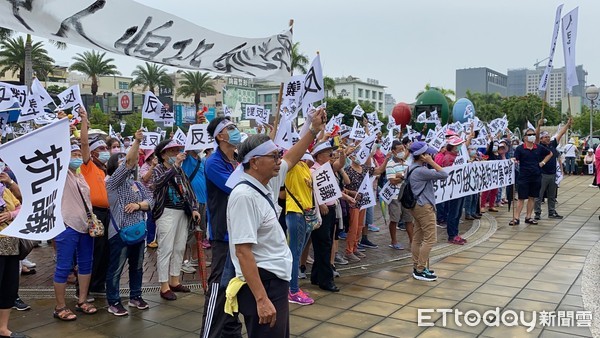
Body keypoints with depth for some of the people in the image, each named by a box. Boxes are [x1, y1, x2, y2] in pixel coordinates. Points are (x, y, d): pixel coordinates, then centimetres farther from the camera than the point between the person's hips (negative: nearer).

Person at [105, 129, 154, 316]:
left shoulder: (137, 184, 14)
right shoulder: (113, 181, -7)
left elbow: (150, 200, 8)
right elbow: (129, 163, -22)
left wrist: (138, 205, -13)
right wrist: (136, 141, -30)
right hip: (120, 231, -7)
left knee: (137, 266, 16)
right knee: (115, 268, 2)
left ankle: (135, 296, 29)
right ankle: (113, 302, 12)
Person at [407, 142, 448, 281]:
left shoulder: (414, 168, 12)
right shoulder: (420, 170, -20)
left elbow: (434, 176, 19)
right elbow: (443, 175, -20)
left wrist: (429, 163, 8)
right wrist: (431, 162, -17)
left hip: (418, 206, 10)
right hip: (424, 207, -10)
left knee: (417, 238, 12)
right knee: (430, 239, -6)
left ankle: (417, 267, 19)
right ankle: (420, 271, -2)